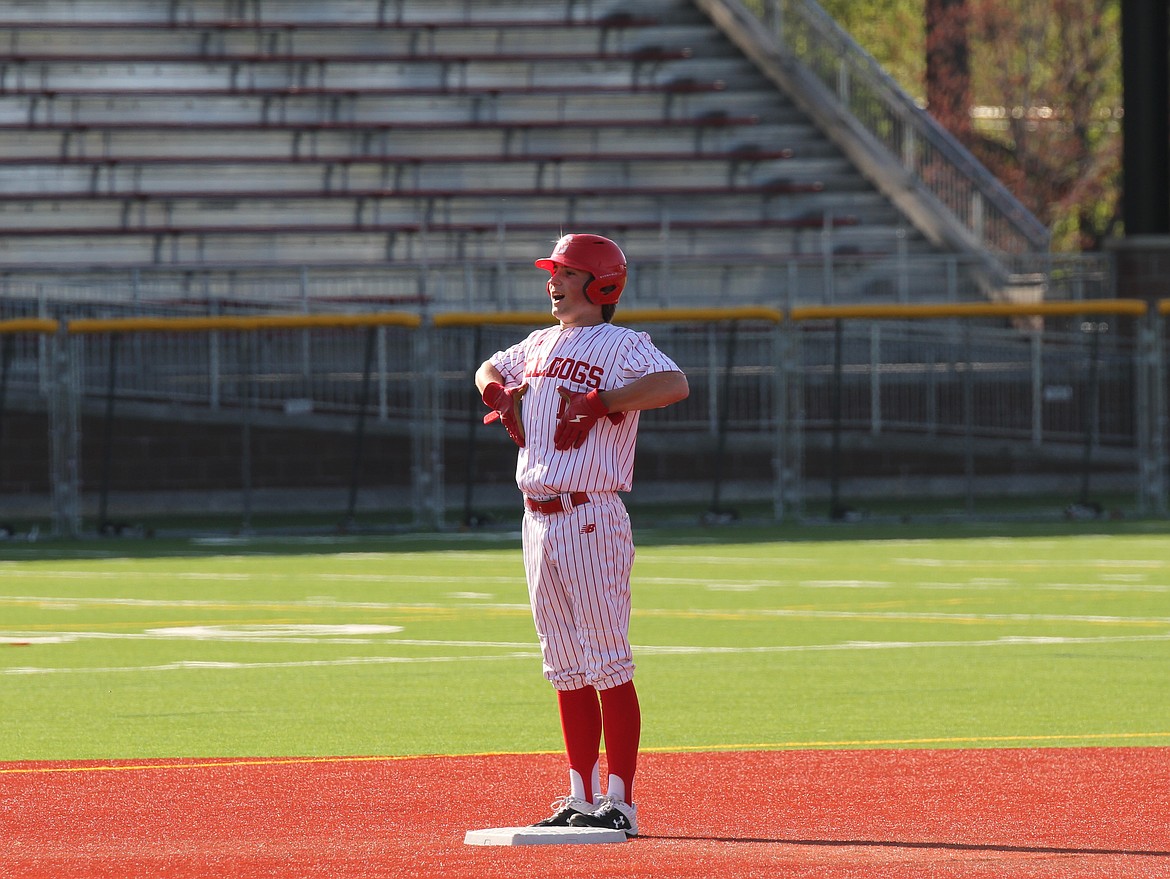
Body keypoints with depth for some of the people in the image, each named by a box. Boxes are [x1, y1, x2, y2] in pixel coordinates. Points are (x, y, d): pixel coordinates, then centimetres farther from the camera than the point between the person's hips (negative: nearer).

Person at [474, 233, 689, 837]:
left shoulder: (623, 346, -7)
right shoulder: (543, 344, 17)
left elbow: (675, 385, -25)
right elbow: (491, 369, 36)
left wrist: (599, 403, -27)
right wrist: (499, 395, 14)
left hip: (591, 520, -8)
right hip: (538, 520, 8)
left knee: (608, 664, -8)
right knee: (567, 670, 11)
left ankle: (619, 803, -8)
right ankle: (582, 798, 16)